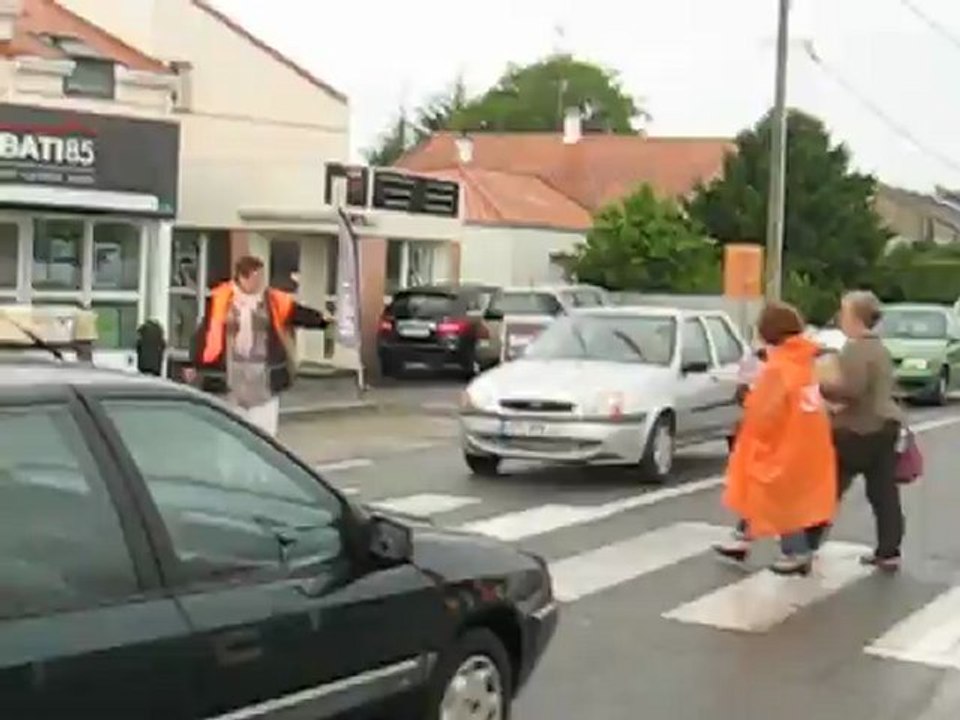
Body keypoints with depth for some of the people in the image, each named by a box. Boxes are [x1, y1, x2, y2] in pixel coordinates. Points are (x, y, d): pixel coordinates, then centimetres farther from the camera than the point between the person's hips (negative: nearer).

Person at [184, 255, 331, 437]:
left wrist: (321, 319, -24)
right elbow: (204, 332, -1)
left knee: (263, 430, 2)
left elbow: (297, 313, -6)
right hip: (232, 373, -1)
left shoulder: (273, 300, 0)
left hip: (264, 374, 1)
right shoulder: (220, 299, -5)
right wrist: (194, 365, -1)